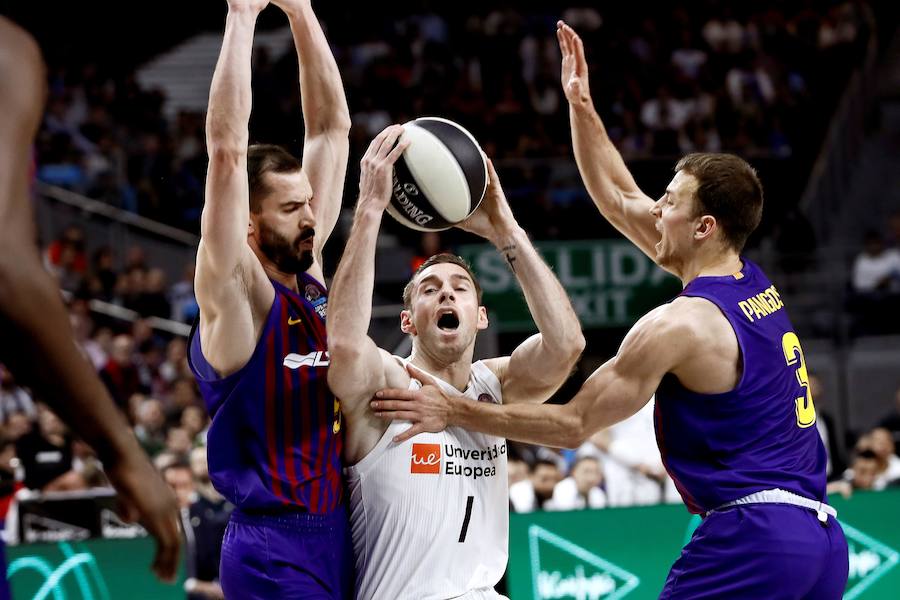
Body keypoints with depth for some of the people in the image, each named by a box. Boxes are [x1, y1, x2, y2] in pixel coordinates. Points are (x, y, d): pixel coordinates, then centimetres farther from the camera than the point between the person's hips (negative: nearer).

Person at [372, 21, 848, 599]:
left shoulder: (680, 324, -10)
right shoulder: (758, 287, 14)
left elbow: (574, 424, -6)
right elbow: (620, 202, 24)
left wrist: (454, 411, -1)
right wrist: (582, 106, 24)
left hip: (752, 535, -9)